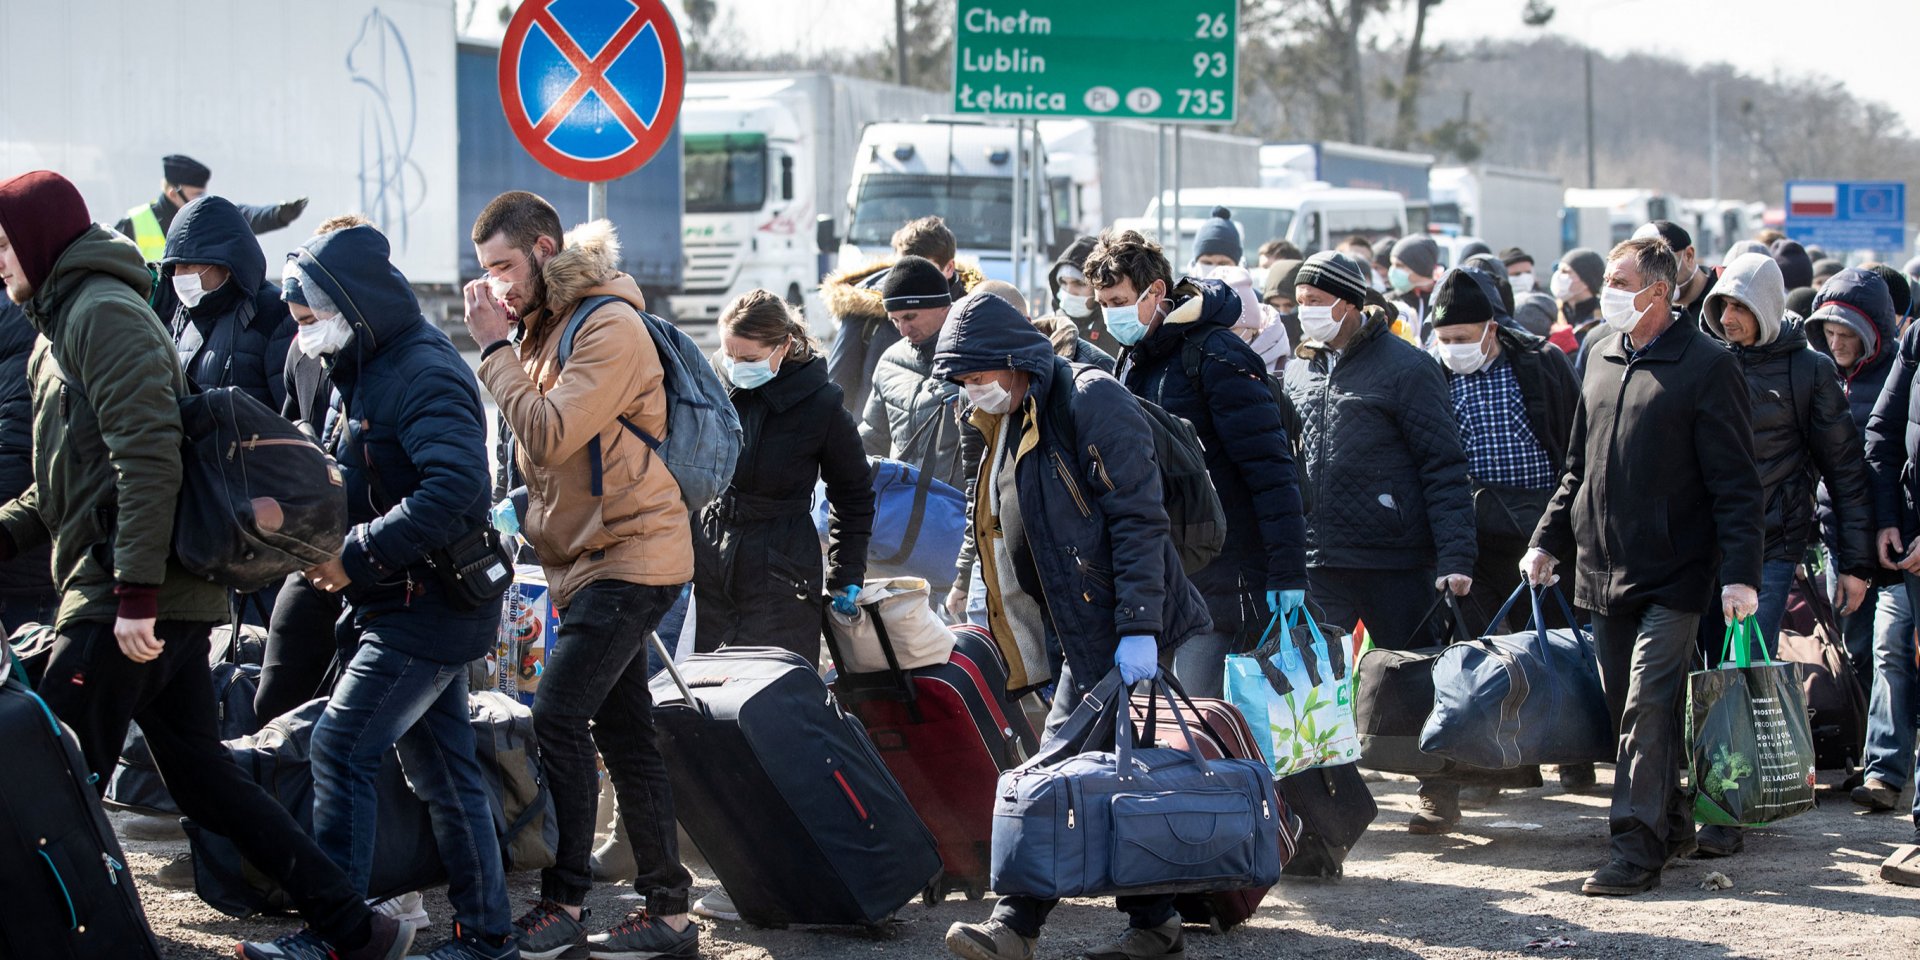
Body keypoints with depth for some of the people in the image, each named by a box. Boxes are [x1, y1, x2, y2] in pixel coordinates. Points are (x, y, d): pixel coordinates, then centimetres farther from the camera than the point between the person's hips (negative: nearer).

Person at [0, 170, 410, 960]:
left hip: (124, 602, -10)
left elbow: (148, 456, -20)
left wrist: (135, 591, -25)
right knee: (202, 777, 12)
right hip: (162, 596, 10)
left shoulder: (103, 312, -10)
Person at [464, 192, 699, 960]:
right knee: (624, 735, 9)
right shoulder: (545, 325, 15)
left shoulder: (609, 326, -15)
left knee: (558, 717, -15)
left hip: (630, 556, -10)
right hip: (587, 558, 10)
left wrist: (496, 348, -16)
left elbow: (550, 435, -22)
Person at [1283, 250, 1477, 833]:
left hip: (1395, 564, -5)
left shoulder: (1404, 368, -6)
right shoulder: (1298, 373, 12)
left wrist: (1455, 556, -16)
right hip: (1319, 564, 5)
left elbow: (1444, 468, -9)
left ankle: (1440, 796, 20)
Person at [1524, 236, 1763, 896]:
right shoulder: (1604, 358, 13)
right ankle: (1672, 823, 22)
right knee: (1625, 709, 9)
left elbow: (1735, 483, -10)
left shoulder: (1706, 366, -7)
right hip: (1603, 570, 7)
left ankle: (1638, 847, -11)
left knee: (1648, 707, -12)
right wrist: (1548, 540, 16)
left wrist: (1740, 572, -16)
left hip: (1671, 575, -7)